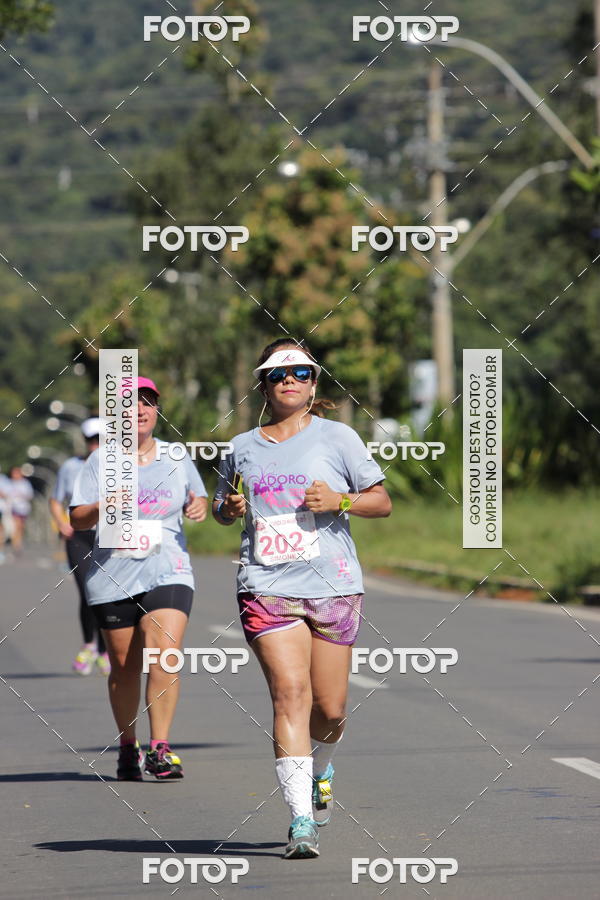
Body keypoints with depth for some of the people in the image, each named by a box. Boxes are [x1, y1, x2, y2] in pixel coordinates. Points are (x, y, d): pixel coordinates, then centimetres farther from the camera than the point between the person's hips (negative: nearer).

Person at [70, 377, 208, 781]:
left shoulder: (177, 457, 10)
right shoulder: (100, 460, 4)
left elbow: (197, 497, 23)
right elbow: (77, 520, 2)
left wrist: (200, 506, -1)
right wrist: (100, 509, -20)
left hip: (168, 574, 0)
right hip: (113, 577, 0)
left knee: (165, 653, -18)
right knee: (124, 666, 6)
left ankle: (160, 749, -17)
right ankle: (128, 747, 24)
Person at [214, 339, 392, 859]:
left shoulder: (336, 437, 5)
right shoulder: (243, 448, 12)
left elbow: (382, 502, 7)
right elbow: (222, 507, 27)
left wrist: (339, 501, -11)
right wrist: (229, 508, 3)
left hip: (333, 585, 0)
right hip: (267, 587, 0)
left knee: (329, 708, 3)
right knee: (290, 693, -15)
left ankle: (319, 767, 39)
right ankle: (302, 821, -17)